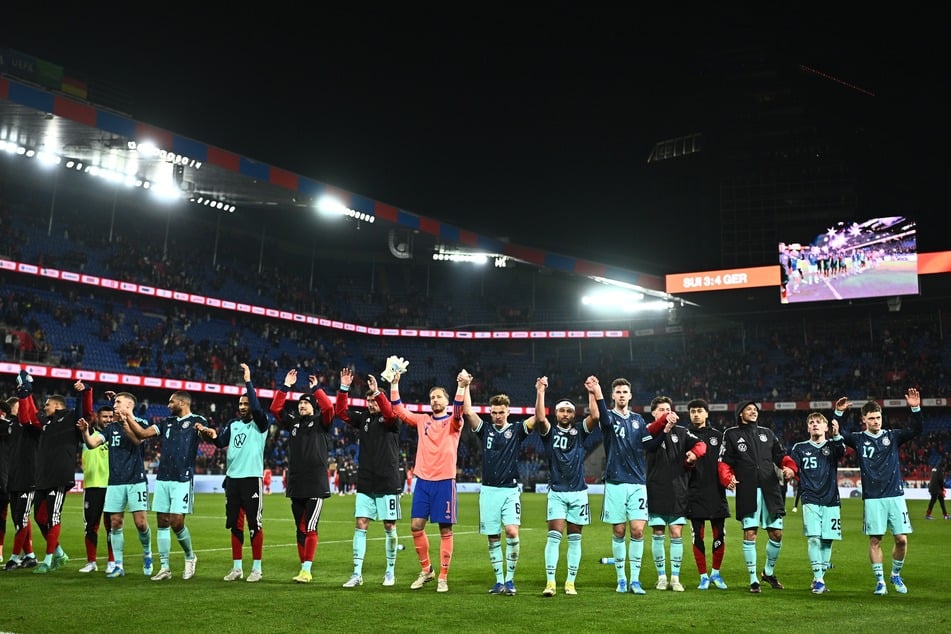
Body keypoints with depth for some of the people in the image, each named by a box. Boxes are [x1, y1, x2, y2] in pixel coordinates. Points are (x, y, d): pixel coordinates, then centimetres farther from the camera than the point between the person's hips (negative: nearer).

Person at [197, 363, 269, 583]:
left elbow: (257, 408, -22)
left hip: (252, 478, -6)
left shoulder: (259, 424, -3)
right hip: (232, 478, 6)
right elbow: (221, 443, 3)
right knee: (235, 525, 10)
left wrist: (248, 381, -23)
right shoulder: (233, 425, 14)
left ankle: (257, 568, 5)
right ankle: (237, 568, 18)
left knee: (254, 524, -2)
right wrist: (212, 436, -19)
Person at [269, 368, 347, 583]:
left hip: (316, 486, -5)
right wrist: (286, 386, 6)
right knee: (300, 529, 10)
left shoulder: (321, 422, 2)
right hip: (295, 485, 5)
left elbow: (329, 407, -16)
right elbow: (275, 408, 9)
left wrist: (316, 389, -8)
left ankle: (307, 570, -6)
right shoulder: (293, 422, 15)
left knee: (310, 528, -9)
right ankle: (303, 569, 17)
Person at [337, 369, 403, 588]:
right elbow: (343, 413, 0)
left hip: (388, 483, -4)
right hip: (365, 483, 4)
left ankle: (390, 572, 17)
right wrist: (344, 388, -11)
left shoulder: (391, 420, -4)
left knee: (389, 527, 4)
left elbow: (389, 413, -26)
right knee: (360, 525, 0)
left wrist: (377, 391, -35)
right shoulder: (364, 417, 9)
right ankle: (357, 574, 4)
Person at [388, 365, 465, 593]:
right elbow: (398, 410, 6)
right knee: (416, 526, 1)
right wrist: (394, 384, -3)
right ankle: (426, 569, 20)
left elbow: (457, 412, -21)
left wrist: (462, 386, -35)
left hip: (444, 481, -4)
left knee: (445, 529, 0)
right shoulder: (422, 420, 11)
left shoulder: (453, 422, 1)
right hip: (422, 480, 4)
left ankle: (443, 577, 8)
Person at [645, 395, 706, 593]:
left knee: (676, 534, 2)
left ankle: (675, 578, 11)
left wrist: (694, 453, -24)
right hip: (655, 491, -2)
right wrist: (665, 428, -37)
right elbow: (649, 444, -20)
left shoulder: (681, 431, 9)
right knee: (658, 535, 4)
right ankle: (661, 577, 16)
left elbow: (700, 444, -1)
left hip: (678, 491, 2)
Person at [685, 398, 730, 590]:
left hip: (716, 493, 1)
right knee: (698, 537, 1)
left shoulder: (718, 435, 11)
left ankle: (715, 573, 21)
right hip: (695, 494, -1)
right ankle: (703, 576, 12)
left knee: (719, 536, 2)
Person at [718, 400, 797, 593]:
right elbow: (724, 462, 4)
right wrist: (728, 478, -15)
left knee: (776, 534, 4)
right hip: (747, 492, -3)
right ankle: (753, 579, 6)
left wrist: (789, 468, -4)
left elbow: (781, 455, 17)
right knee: (749, 534, -5)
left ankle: (769, 572, 27)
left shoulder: (767, 433, 20)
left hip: (771, 489, 4)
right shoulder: (731, 434, 9)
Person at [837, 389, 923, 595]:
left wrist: (915, 409, -16)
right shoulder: (858, 439, 4)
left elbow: (916, 430, -2)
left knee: (902, 539, 0)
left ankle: (896, 575, 22)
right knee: (875, 540, -2)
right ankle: (880, 580, 10)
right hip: (873, 498, -1)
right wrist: (838, 413, -17)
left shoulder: (892, 436, 7)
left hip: (895, 495, 1)